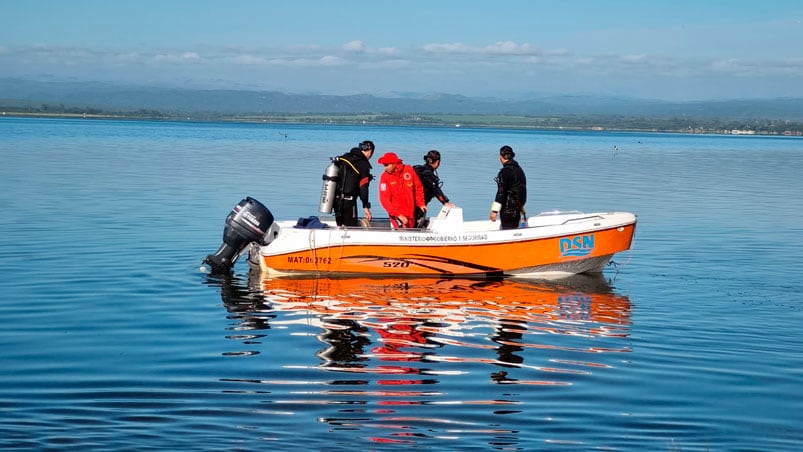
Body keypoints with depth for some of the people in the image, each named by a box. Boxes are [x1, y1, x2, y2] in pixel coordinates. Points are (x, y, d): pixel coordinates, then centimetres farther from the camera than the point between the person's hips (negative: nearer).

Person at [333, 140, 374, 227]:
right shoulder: (363, 164, -9)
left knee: (340, 227, 14)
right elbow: (363, 187, -12)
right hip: (349, 201, -7)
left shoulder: (342, 159, 12)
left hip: (336, 200, 7)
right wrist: (366, 206, -8)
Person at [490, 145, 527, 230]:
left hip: (508, 208, -9)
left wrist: (494, 210, -21)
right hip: (517, 206, 9)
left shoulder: (505, 171, -16)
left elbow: (501, 192, -21)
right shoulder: (519, 169, 12)